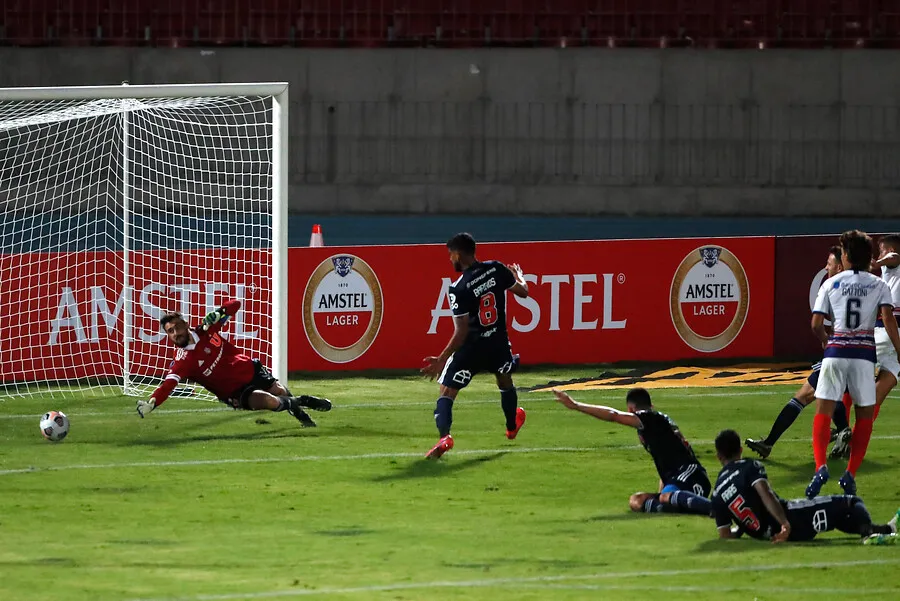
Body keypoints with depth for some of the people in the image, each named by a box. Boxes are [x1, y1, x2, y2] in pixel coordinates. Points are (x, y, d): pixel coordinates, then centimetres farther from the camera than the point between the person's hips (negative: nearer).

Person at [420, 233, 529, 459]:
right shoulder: (496, 269, -8)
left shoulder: (458, 289, -20)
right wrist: (518, 275, 32)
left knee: (446, 391, -2)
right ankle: (512, 426, 54)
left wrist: (442, 359, -15)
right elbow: (523, 291, 9)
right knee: (505, 381, 32)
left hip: (471, 347, -5)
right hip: (498, 342, 5)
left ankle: (443, 436, -25)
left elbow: (461, 332, -21)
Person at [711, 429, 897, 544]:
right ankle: (869, 530, -35)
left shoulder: (717, 495, 11)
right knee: (852, 503, -5)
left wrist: (741, 527, 27)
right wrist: (784, 523, -29)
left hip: (765, 535, 7)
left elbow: (725, 536, 5)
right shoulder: (749, 467, -3)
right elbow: (764, 493, -21)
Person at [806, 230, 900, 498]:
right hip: (864, 353, 0)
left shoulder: (831, 283, 9)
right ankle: (850, 474, 5)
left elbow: (816, 324, 6)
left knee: (823, 411, 0)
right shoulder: (878, 285, 7)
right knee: (865, 415, 13)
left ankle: (821, 466, -22)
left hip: (835, 351, 0)